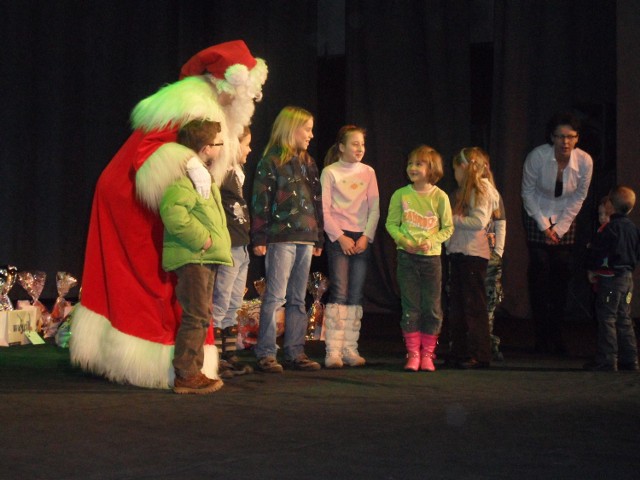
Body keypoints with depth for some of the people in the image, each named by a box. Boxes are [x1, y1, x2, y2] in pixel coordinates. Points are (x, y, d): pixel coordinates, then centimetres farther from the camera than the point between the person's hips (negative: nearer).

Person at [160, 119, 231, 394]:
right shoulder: (182, 175, -15)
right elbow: (174, 213, -28)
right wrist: (202, 240, -23)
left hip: (205, 258, 11)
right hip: (191, 258, -11)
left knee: (201, 317, 14)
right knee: (195, 316, -10)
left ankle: (194, 371, 22)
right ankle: (186, 376, -6)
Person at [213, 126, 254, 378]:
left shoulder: (236, 172, 17)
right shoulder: (222, 172, -13)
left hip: (241, 248, 10)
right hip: (227, 248, -10)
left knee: (234, 305, 13)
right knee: (220, 305, -5)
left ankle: (229, 356, 20)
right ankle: (214, 360, -1)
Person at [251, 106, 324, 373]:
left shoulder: (308, 163, 18)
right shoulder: (271, 161, -3)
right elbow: (260, 201, -8)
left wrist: (319, 238, 17)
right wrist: (259, 238, -13)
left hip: (305, 238, 7)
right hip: (280, 238, -7)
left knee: (298, 299, 9)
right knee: (275, 297, -7)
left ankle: (295, 353, 13)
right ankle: (266, 354, -3)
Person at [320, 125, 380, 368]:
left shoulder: (368, 172, 11)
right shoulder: (330, 172, 0)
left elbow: (374, 208, 8)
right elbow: (324, 210, -4)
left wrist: (366, 236, -4)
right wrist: (340, 237, -12)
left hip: (362, 238, 4)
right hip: (337, 237, -4)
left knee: (356, 296, 3)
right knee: (339, 293, -12)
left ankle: (350, 349, 5)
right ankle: (333, 351, -12)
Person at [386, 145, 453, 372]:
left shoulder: (440, 197, -2)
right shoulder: (401, 195, 1)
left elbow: (448, 228, 2)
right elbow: (391, 224, 5)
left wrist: (431, 241, -14)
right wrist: (402, 240, -12)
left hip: (431, 256, 0)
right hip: (407, 256, 0)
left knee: (432, 308, 2)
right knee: (410, 307, 1)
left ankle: (427, 354, 12)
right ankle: (413, 354, 8)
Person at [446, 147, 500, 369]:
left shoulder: (482, 189, -7)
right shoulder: (464, 191, 20)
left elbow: (479, 222, -18)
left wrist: (453, 219, -11)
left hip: (474, 253, -9)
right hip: (458, 251, 9)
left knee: (474, 305, -7)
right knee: (457, 305, 10)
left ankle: (479, 356, -4)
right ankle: (460, 353, 16)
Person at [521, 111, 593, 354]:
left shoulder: (585, 161, -16)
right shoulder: (537, 156, -21)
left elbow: (578, 198, -3)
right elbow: (528, 192, -8)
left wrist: (559, 228, -7)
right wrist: (544, 226, -9)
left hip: (566, 220, 2)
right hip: (538, 217, -2)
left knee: (563, 276, -2)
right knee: (539, 276, -8)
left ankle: (556, 337, 6)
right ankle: (542, 337, -4)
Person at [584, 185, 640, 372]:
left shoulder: (611, 228, -15)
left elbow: (598, 251, -15)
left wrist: (592, 269, -3)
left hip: (611, 277, -8)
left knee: (607, 318, -4)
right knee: (624, 319, 13)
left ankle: (607, 360, -4)